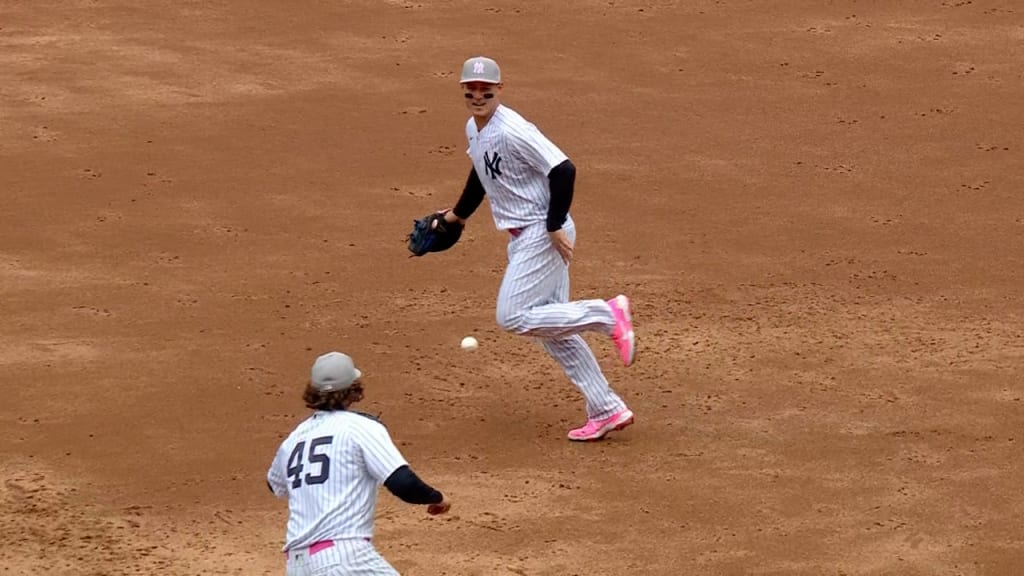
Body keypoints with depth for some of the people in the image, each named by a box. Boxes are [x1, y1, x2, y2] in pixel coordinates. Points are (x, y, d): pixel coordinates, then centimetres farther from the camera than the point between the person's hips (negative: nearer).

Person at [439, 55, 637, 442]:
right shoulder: (474, 130, 8)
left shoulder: (512, 131, -21)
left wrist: (554, 227, -22)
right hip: (522, 237, 10)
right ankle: (606, 410, 14)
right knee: (550, 325, 10)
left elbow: (563, 171, -24)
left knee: (513, 317, -12)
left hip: (544, 234, -10)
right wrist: (459, 214, 38)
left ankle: (608, 314, -6)